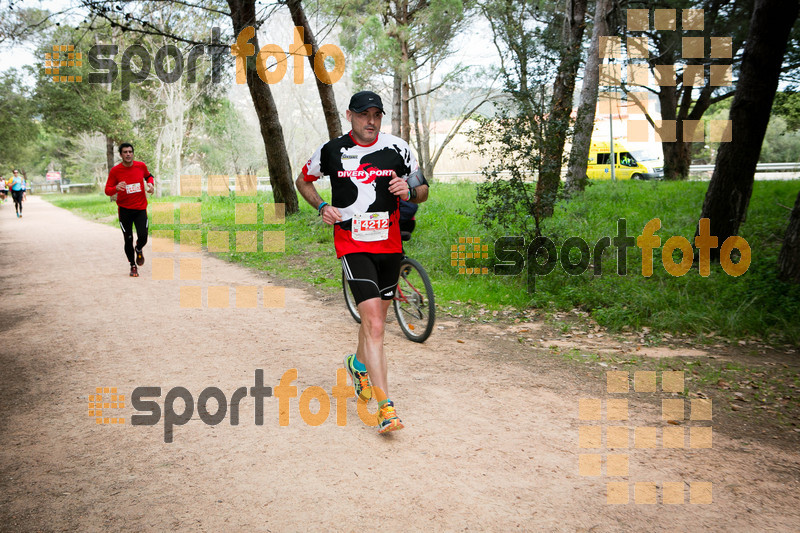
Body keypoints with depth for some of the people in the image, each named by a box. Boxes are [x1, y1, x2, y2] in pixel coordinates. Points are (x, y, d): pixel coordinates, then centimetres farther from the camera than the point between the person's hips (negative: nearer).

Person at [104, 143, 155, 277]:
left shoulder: (141, 166, -1)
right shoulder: (115, 171, -7)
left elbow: (148, 176, 21)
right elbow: (107, 190, -5)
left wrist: (151, 183, -2)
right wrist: (116, 188, -27)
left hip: (140, 208, 1)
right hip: (124, 209, -1)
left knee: (143, 237, -11)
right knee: (128, 239, 1)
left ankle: (138, 250, 26)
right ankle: (133, 266, 19)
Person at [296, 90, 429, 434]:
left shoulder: (397, 149, 0)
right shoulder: (331, 151, -3)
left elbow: (422, 191, 8)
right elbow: (303, 180, 14)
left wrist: (409, 191, -15)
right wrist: (322, 207, -4)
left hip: (389, 245, 3)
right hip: (352, 246, -3)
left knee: (376, 318, 18)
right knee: (373, 324, -14)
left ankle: (358, 364, 49)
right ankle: (385, 407, -13)